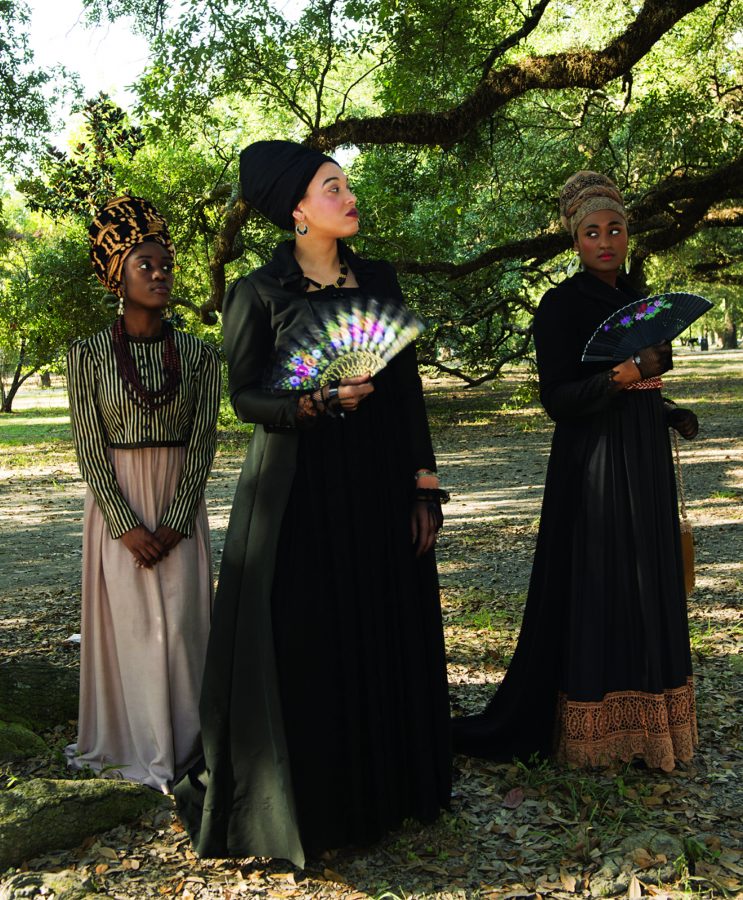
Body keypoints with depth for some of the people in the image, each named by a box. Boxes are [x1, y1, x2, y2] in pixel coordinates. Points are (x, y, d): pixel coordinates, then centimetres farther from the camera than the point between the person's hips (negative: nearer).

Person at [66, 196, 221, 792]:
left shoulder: (199, 354, 1)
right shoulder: (89, 355, -3)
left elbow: (203, 443, -2)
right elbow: (90, 449, -6)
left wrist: (174, 523, -10)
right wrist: (127, 526, -13)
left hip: (180, 507, 1)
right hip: (117, 508, -1)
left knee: (181, 623, 2)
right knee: (133, 624, 2)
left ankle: (184, 744, 17)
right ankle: (145, 748, 16)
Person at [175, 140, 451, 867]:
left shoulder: (379, 280, 9)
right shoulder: (259, 292, -2)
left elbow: (407, 385, 7)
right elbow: (245, 397, -3)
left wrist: (424, 481, 1)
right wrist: (317, 401, -21)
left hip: (379, 485, 4)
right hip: (298, 488, -4)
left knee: (384, 637, 8)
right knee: (300, 647, -2)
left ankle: (382, 787, 25)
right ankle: (302, 804, 15)